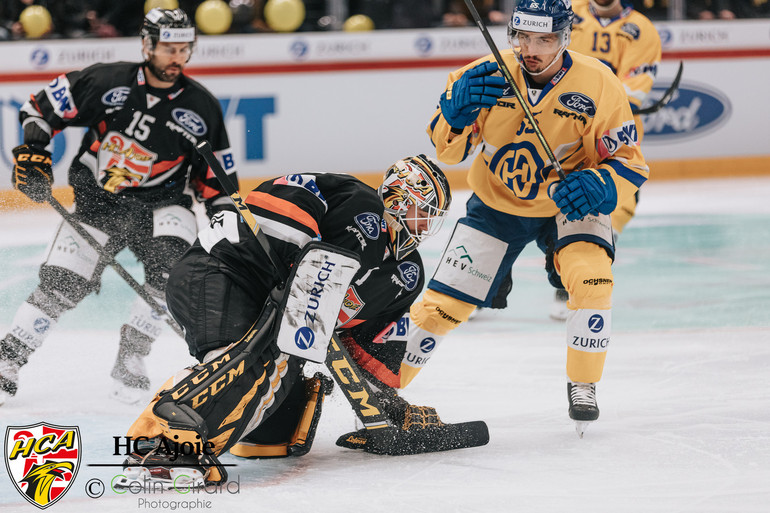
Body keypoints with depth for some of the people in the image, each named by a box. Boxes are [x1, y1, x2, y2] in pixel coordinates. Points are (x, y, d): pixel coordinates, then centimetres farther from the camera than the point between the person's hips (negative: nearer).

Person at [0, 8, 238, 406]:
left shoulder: (202, 108, -4)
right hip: (96, 201, -1)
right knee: (61, 284, -8)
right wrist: (33, 151, -14)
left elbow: (217, 181, 5)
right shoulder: (106, 81, -10)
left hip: (160, 204, 1)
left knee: (171, 266, -26)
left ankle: (130, 359, -12)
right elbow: (41, 108, -1)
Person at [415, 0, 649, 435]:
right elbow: (448, 150, -12)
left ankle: (583, 387, -6)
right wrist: (457, 110, -33)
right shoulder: (487, 76, -19)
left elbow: (629, 162, -14)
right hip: (497, 203, 1)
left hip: (568, 204, -1)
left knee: (592, 280, -26)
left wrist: (598, 185, -35)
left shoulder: (598, 85, -21)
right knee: (443, 302, -3)